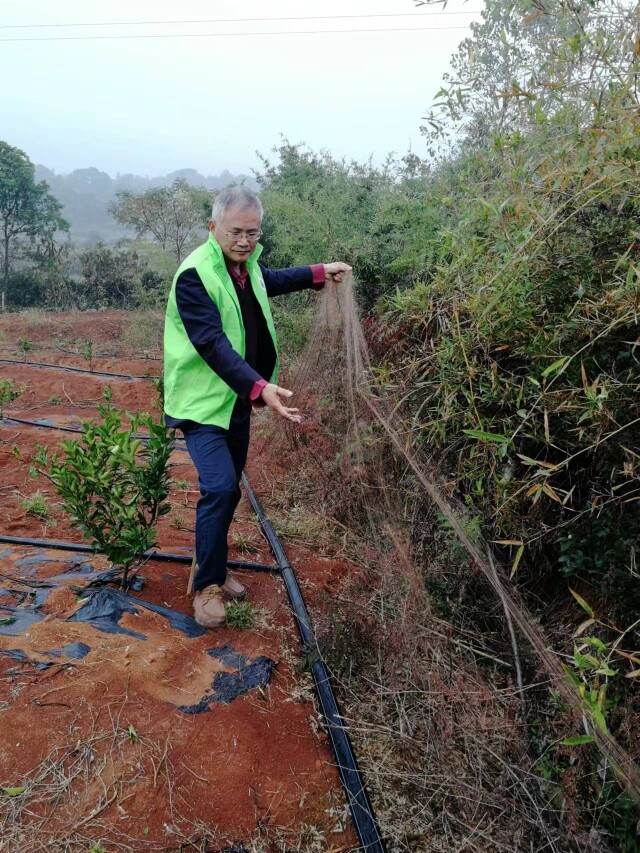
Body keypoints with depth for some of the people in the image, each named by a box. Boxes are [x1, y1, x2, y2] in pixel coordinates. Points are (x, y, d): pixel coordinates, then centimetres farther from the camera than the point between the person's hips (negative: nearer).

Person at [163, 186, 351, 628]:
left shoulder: (246, 264, 7)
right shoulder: (195, 274, -20)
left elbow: (271, 281, 31)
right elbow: (213, 345, -30)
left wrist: (319, 272, 26)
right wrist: (260, 386, -41)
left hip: (239, 397, 8)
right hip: (203, 400, -8)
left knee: (229, 489, 14)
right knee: (219, 487, -18)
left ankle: (216, 568, 31)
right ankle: (206, 586, -1)